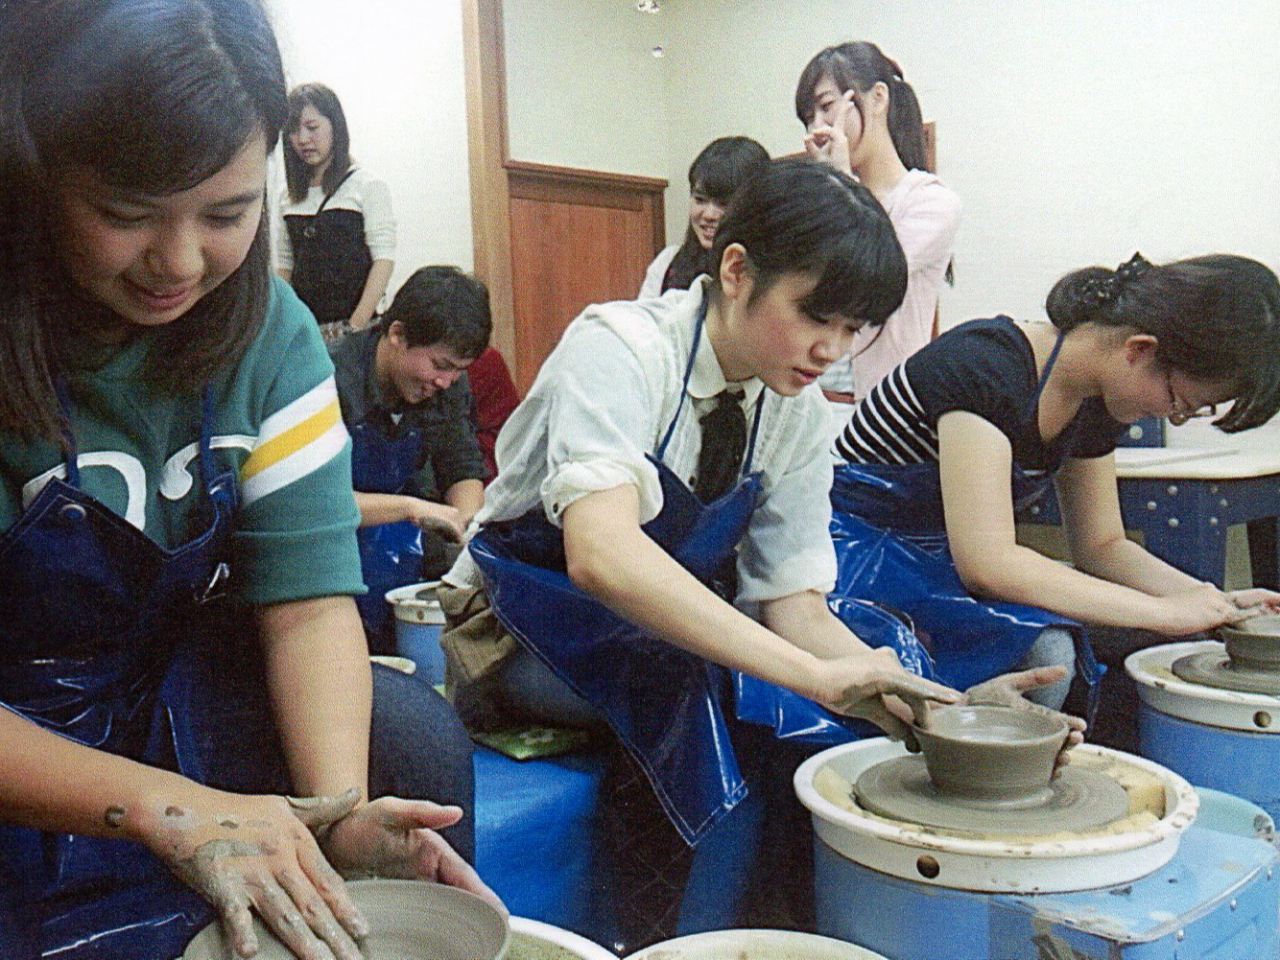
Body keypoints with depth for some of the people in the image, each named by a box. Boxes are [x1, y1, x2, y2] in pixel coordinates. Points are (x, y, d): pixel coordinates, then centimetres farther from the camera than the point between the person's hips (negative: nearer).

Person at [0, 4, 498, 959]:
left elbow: (308, 594, -13)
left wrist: (341, 809, -28)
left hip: (175, 693, 4)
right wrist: (165, 807, -35)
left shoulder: (270, 333, -7)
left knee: (417, 737, -15)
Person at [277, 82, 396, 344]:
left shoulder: (368, 186, 1)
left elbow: (384, 258, -6)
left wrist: (358, 324, -15)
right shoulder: (290, 197, 15)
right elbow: (284, 264, 17)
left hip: (349, 324, -4)